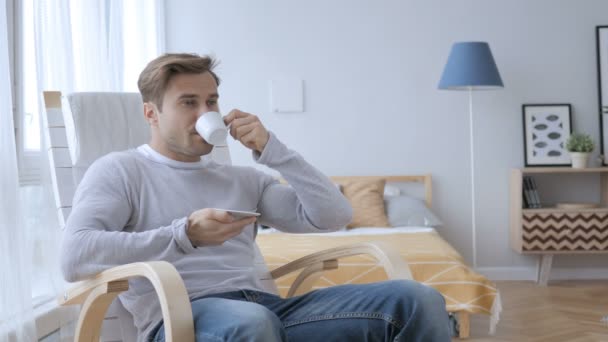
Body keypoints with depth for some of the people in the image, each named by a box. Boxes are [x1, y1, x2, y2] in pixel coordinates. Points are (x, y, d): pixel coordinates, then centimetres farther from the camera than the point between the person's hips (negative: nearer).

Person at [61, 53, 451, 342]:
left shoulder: (242, 178, 24)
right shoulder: (119, 170, 10)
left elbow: (334, 215, 14)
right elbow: (75, 257, -9)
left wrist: (270, 149, 6)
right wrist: (185, 235, -15)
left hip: (266, 306, 5)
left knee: (419, 300, -15)